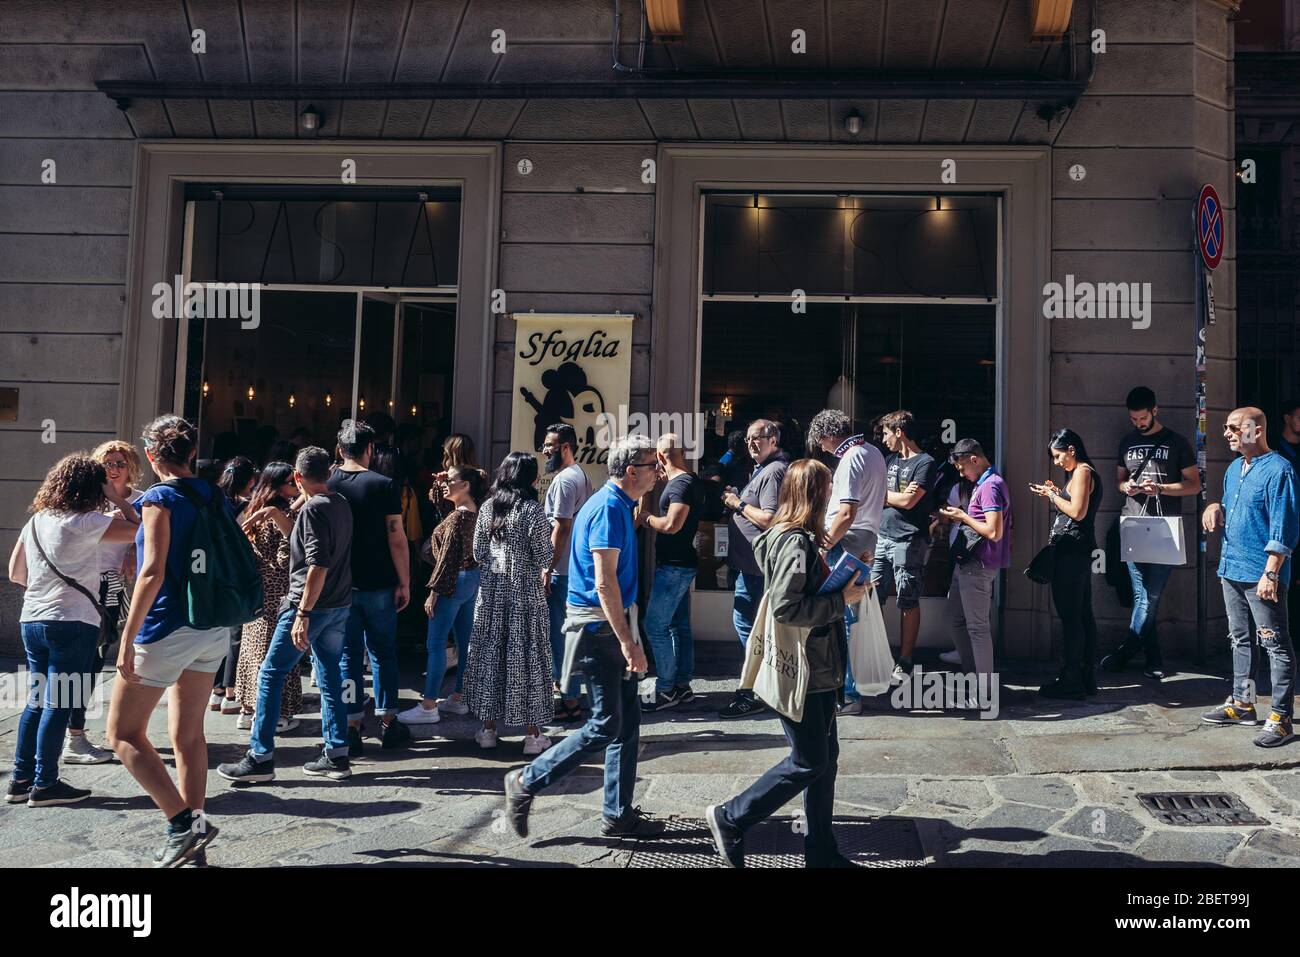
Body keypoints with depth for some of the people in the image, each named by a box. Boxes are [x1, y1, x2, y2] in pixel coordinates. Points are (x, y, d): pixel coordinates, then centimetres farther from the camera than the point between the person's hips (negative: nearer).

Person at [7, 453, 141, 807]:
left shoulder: (35, 522, 10)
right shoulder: (84, 523, -13)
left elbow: (15, 573, 16)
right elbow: (138, 530, -16)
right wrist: (117, 499, -5)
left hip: (32, 619, 8)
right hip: (71, 623, -8)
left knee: (37, 701, 15)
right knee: (59, 704, 0)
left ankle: (21, 779, 21)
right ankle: (44, 784, 5)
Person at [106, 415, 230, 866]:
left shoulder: (160, 498, -12)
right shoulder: (214, 497, 9)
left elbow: (153, 572, -20)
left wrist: (127, 639, -18)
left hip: (168, 629, -7)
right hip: (213, 630, 7)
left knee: (124, 734, 6)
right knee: (189, 735, 14)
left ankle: (184, 824, -4)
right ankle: (191, 842, 19)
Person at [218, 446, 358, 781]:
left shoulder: (312, 509, -15)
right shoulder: (341, 503, 9)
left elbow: (318, 567, -23)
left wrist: (302, 615, -23)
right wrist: (302, 501, 18)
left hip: (310, 604, -8)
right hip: (340, 605, 8)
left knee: (270, 675, 1)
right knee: (330, 678, 12)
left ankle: (261, 758, 4)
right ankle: (336, 756, 14)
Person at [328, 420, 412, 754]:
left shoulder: (327, 484, -1)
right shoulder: (383, 485, -8)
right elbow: (397, 539, -10)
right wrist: (404, 582, -2)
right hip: (378, 585, -2)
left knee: (348, 656, 8)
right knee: (383, 653, 11)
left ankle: (351, 730, 8)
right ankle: (388, 723, 18)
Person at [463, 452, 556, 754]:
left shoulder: (488, 507, 3)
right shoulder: (533, 511, -12)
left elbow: (478, 553, 6)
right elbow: (543, 559, -11)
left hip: (491, 590, 4)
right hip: (525, 592, -4)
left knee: (489, 652, 11)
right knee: (527, 656, 2)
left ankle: (488, 728, 19)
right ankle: (532, 733, 8)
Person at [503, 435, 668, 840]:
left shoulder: (619, 505, 13)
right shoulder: (608, 508, -17)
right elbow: (604, 583, -23)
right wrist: (627, 642, -24)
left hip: (611, 625, 10)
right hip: (599, 626, -10)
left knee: (627, 721, 11)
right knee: (606, 726, -5)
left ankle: (618, 814, 20)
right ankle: (526, 782, 8)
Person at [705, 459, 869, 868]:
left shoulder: (800, 538, 12)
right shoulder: (795, 542, -20)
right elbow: (785, 608, -26)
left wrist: (844, 582, 7)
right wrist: (843, 599, -19)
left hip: (817, 668, 10)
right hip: (798, 672, -10)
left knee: (826, 758, 14)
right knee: (809, 762, -1)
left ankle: (820, 849, 24)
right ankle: (730, 818, 12)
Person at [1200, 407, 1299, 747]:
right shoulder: (1233, 469, 13)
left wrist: (1270, 573, -21)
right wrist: (1216, 508, 3)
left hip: (1261, 574, -9)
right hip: (1232, 570, 9)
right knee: (1240, 640, 16)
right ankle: (1242, 703, 27)